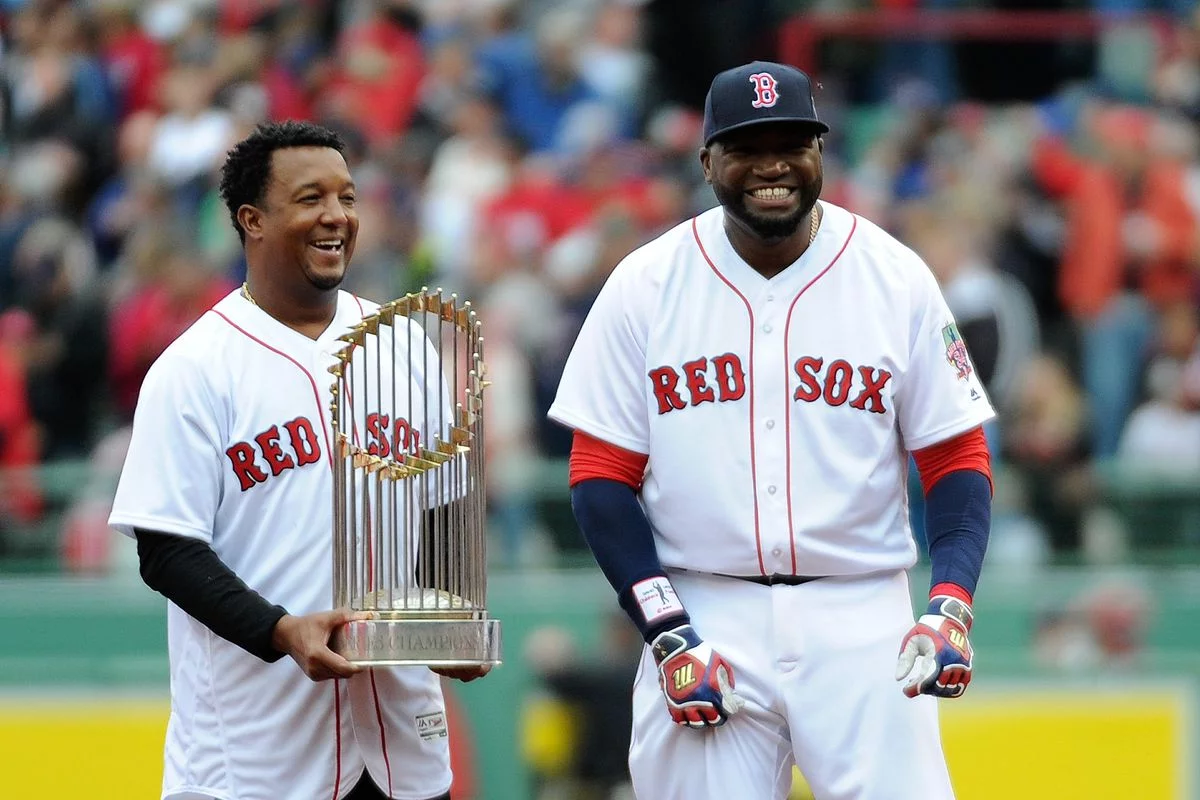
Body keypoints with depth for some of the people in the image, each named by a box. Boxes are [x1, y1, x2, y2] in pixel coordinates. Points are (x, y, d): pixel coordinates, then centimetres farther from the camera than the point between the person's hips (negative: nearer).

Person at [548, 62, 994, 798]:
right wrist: (666, 633, -9)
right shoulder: (644, 288, 1)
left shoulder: (897, 279, 1)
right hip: (704, 618, 0)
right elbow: (602, 475, 1)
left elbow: (956, 460, 4)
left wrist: (951, 606, -12)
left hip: (860, 619, 0)